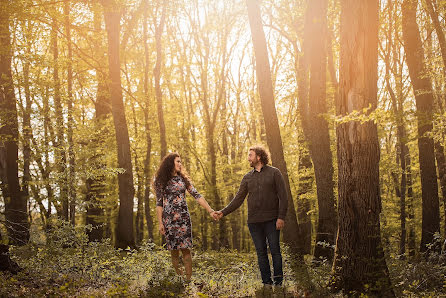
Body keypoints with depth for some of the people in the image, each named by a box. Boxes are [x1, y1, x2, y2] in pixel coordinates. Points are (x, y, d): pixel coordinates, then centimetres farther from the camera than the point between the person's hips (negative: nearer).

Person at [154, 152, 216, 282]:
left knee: (186, 249, -5)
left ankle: (189, 279, -4)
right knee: (174, 250, -1)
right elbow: (159, 203, 3)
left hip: (184, 218, 2)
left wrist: (210, 211, -4)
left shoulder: (183, 179, 10)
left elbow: (197, 196, 5)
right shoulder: (161, 181, 4)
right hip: (169, 219, -2)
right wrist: (160, 223, -4)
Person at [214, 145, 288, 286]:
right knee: (261, 252, 5)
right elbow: (238, 199, 10)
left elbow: (283, 196, -3)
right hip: (254, 221, 4)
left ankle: (278, 280, 5)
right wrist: (222, 212, 0)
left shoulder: (274, 173, 1)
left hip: (271, 219, -4)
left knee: (274, 249, -3)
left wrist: (281, 217, -12)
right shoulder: (247, 177, 12)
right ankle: (266, 281, 10)